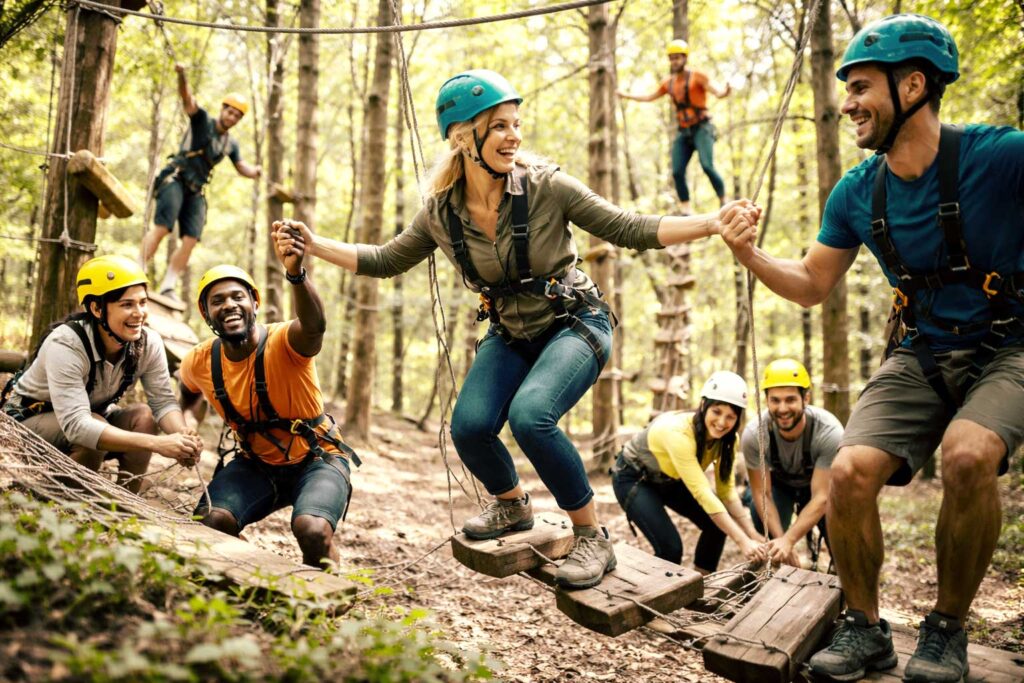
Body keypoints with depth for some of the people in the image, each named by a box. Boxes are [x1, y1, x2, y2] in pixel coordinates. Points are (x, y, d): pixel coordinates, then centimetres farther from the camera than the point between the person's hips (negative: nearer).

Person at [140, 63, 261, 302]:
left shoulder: (230, 143, 17)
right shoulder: (202, 121, 1)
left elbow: (241, 167, 19)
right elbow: (188, 99, -15)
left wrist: (255, 171, -6)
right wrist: (182, 76, -35)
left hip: (196, 192, 6)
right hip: (175, 181, -6)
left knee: (190, 240, -5)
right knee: (162, 227, -20)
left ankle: (168, 287, -1)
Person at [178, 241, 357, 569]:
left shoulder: (283, 342, -24)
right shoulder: (200, 362, -8)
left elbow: (314, 326, -53)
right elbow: (186, 394, 21)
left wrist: (296, 272, -67)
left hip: (316, 459, -4)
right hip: (256, 465, 5)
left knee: (312, 530, -32)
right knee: (211, 521, -21)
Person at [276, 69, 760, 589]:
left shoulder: (546, 186, -18)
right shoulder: (441, 211, -7)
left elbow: (631, 230, -17)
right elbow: (387, 261, 8)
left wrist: (713, 223, -28)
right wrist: (315, 245, 0)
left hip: (575, 324, -4)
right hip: (510, 335, 4)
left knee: (530, 416, -31)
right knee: (469, 427, -18)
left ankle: (593, 539, -11)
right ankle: (512, 507, 17)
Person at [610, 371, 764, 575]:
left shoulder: (725, 438, -16)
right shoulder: (679, 432, -38)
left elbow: (727, 489, -10)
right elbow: (703, 493, -41)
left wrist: (752, 534, -21)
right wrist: (742, 541, -43)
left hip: (669, 479, 7)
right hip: (633, 479, -7)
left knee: (718, 524, -9)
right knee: (670, 548, -21)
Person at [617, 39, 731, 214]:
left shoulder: (697, 76, -5)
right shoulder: (668, 83, 12)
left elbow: (717, 91, -15)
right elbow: (649, 97, 29)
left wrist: (725, 91, -38)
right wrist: (627, 96, 32)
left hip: (701, 129, -6)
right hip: (684, 132, 6)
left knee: (707, 166, -22)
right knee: (677, 172, -5)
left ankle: (724, 204, -9)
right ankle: (686, 212, 2)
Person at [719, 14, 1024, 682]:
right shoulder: (858, 193, -1)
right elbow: (811, 285, 9)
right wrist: (750, 255, -9)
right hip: (923, 357, 4)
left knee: (968, 456, -34)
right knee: (850, 471, -19)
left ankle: (948, 628, -9)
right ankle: (865, 628, 3)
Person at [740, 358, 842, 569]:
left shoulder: (829, 432, -37)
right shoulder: (754, 435, -33)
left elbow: (821, 497, -33)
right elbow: (762, 494, -21)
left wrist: (788, 540, -44)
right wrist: (781, 540, -31)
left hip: (820, 484, -1)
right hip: (778, 482, 1)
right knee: (766, 543, -19)